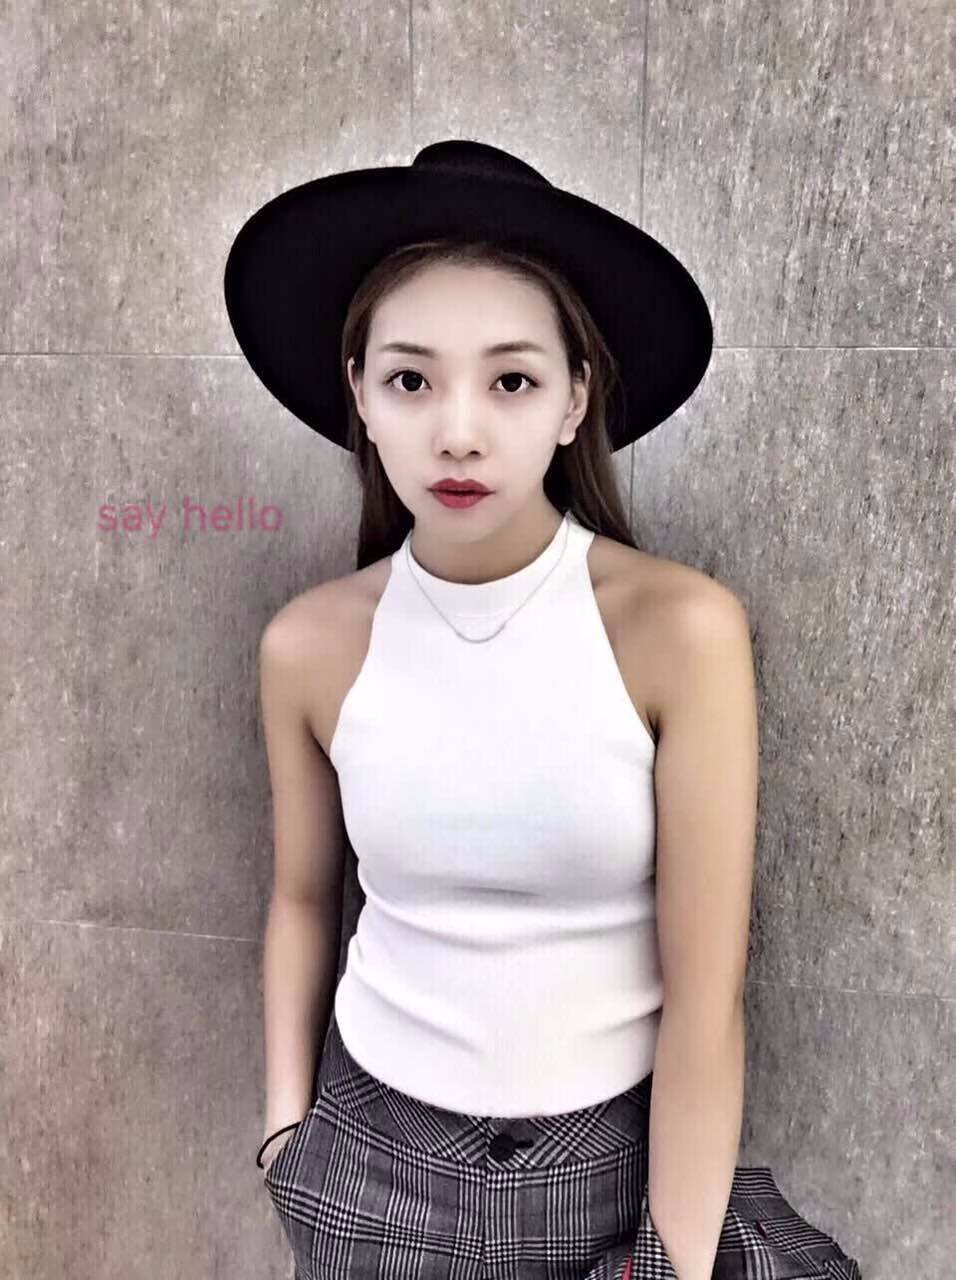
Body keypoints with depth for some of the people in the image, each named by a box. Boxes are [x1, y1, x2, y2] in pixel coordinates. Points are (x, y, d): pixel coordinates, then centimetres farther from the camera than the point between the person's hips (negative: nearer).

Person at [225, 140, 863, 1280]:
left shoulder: (680, 628, -21)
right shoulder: (308, 647, -12)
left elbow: (707, 997, -15)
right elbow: (304, 901, 4)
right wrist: (285, 1124, 3)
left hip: (617, 1156, -2)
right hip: (376, 1154, 3)